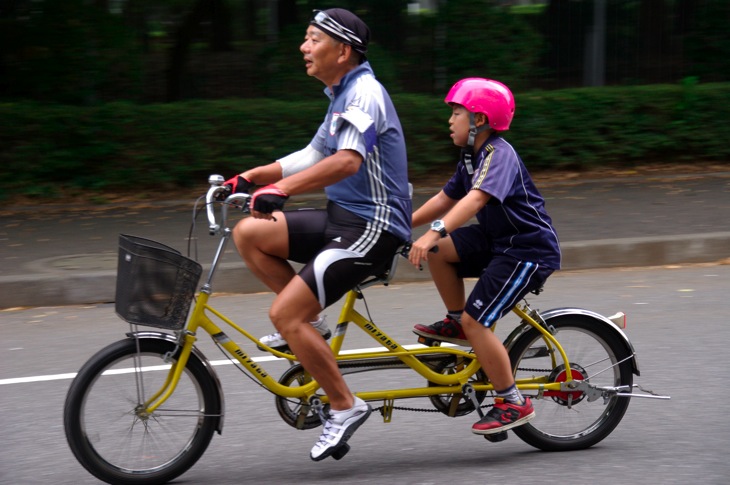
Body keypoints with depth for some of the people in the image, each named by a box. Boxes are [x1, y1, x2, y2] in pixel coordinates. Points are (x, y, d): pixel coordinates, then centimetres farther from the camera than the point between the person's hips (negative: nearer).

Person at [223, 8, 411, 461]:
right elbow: (314, 156, 23)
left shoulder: (364, 93, -17)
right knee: (248, 233, 0)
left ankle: (346, 406, -3)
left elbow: (348, 160, -34)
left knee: (285, 315, -16)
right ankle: (310, 327, 8)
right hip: (342, 218, 10)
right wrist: (250, 177, 14)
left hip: (370, 228, -10)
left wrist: (282, 188, -41)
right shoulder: (344, 95, 15)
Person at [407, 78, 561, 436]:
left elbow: (477, 198, -36)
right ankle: (456, 323, 9)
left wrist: (434, 232, -46)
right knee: (438, 251, -8)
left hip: (529, 251, -9)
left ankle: (513, 404, -4)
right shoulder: (472, 157, 10)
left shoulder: (499, 154, -20)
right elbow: (446, 198, 18)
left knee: (476, 321, -15)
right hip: (497, 241, 9)